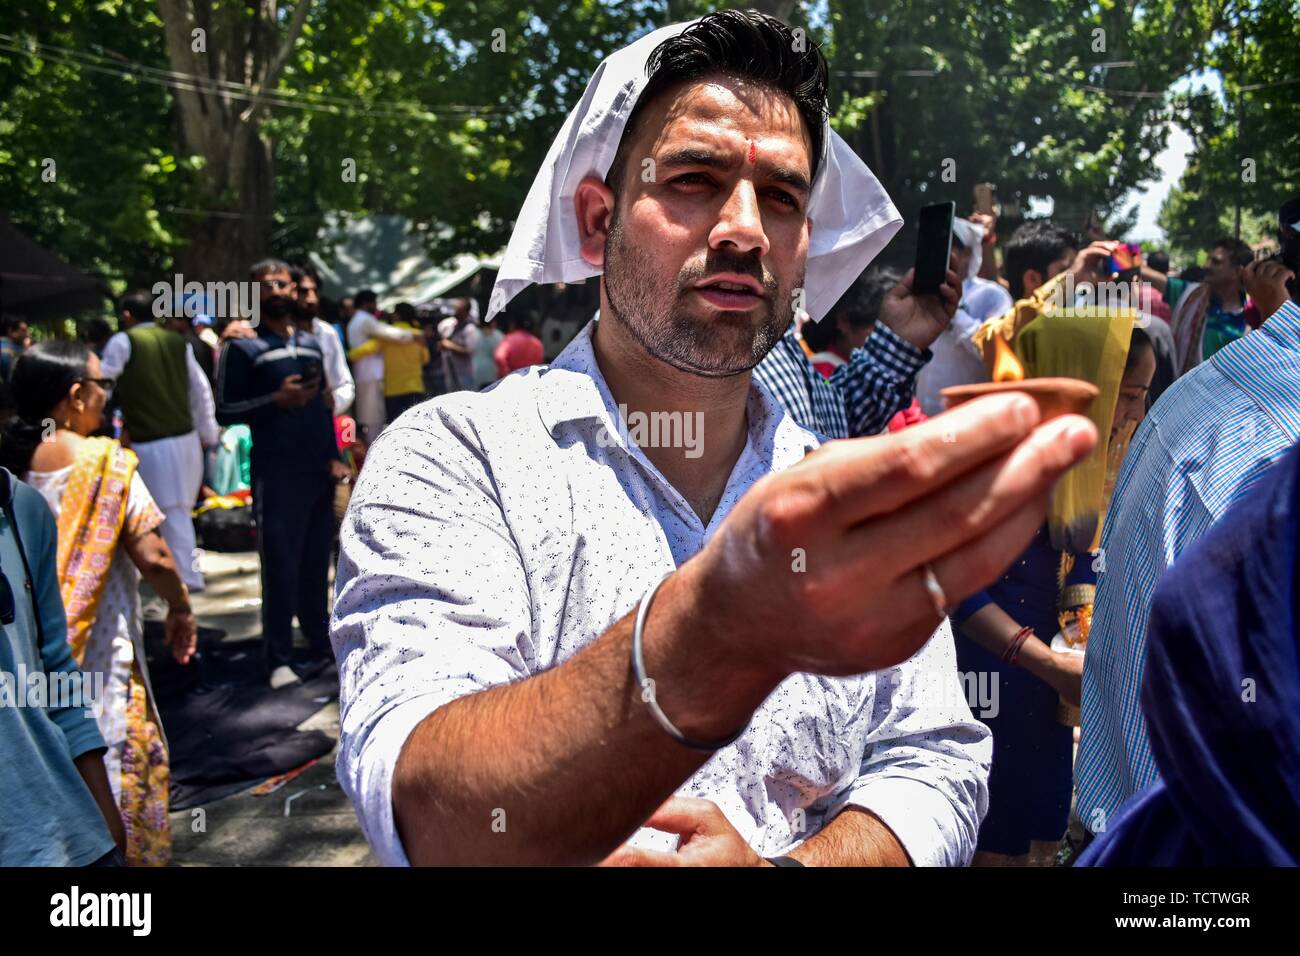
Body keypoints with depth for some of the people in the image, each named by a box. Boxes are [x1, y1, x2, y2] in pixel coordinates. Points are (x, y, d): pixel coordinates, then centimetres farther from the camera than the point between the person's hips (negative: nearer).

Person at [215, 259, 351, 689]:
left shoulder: (311, 343, 15)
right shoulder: (241, 347, -1)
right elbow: (225, 411, -6)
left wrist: (334, 455, 10)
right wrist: (276, 399, -17)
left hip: (318, 472, 5)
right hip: (276, 475, -5)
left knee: (317, 565, 10)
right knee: (281, 567, -3)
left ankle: (321, 645, 20)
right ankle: (279, 658, 5)